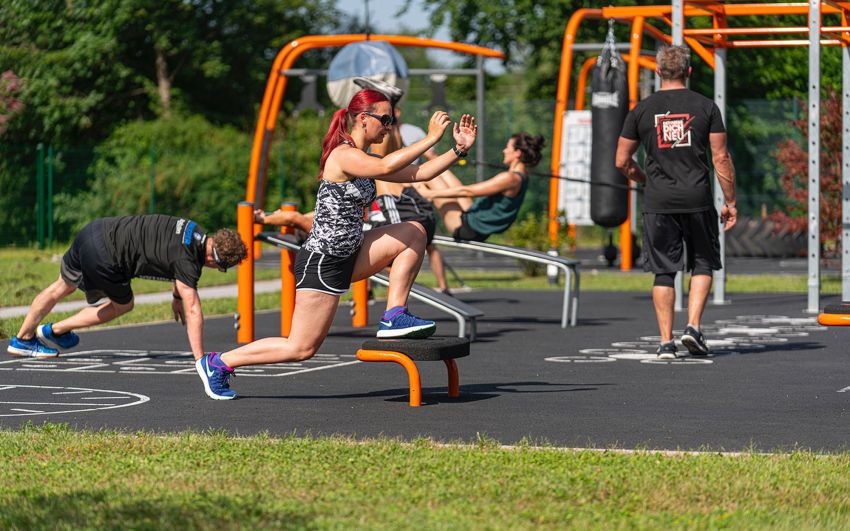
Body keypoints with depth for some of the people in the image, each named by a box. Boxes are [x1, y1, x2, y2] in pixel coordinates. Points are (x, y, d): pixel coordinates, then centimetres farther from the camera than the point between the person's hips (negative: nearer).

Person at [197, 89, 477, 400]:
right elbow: (386, 167, -37)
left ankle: (394, 318, 2)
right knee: (301, 349, -5)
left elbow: (419, 173, 10)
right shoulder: (343, 155, -17)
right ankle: (218, 363, 8)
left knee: (414, 233, 4)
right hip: (322, 261, -9)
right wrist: (431, 139, -33)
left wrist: (459, 150, 0)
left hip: (347, 255, 9)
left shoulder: (363, 161, 12)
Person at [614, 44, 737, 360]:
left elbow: (622, 162, 7)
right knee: (703, 264, 15)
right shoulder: (706, 107, 0)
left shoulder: (642, 111, 3)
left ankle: (666, 342, 3)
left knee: (663, 272, 6)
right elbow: (721, 158, -1)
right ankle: (693, 326, -1)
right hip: (698, 200, -1)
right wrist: (730, 202, 6)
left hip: (658, 203, 1)